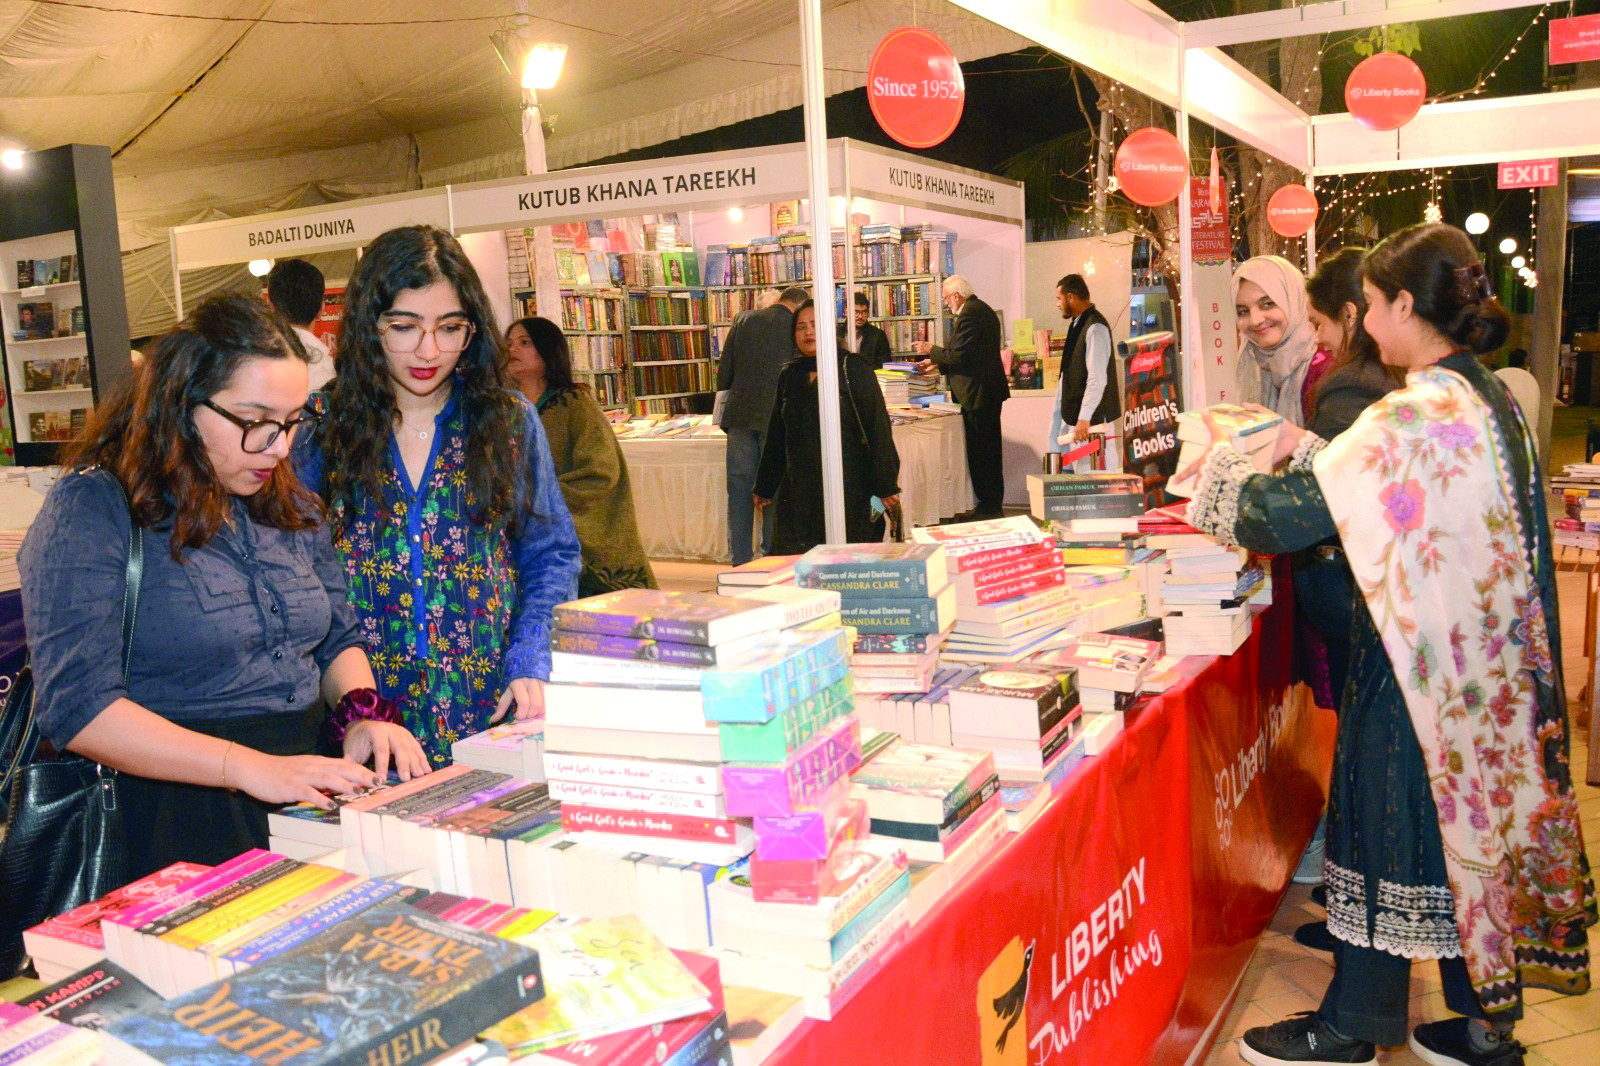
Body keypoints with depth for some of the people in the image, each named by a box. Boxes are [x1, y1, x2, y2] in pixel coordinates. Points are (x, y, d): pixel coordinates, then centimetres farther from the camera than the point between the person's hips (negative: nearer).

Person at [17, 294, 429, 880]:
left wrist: (362, 714, 0)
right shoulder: (89, 512, -7)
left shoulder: (291, 507, 15)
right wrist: (252, 768, -24)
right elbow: (78, 705, -15)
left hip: (314, 782, 6)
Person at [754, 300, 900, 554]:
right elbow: (776, 436, 20)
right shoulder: (789, 376, 13)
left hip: (850, 491, -4)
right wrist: (765, 487, 23)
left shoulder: (853, 369, -3)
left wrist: (885, 485, -13)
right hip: (799, 492, 4)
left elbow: (878, 428, -7)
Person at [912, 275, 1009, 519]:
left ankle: (987, 507, 1)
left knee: (979, 453, -4)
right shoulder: (984, 310, 16)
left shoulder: (969, 315, -17)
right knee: (990, 450, 16)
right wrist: (936, 362, 20)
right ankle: (994, 505, 24)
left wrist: (932, 350, -5)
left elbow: (959, 355, -21)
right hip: (991, 389, 11)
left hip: (977, 393, -11)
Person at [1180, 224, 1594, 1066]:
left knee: (1388, 829, 5)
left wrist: (1223, 464, -3)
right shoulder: (1487, 401, 5)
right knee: (1470, 827, 17)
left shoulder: (1413, 416, -24)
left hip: (1417, 663, -9)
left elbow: (1281, 516, -21)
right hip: (1483, 656, 9)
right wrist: (1305, 452, 16)